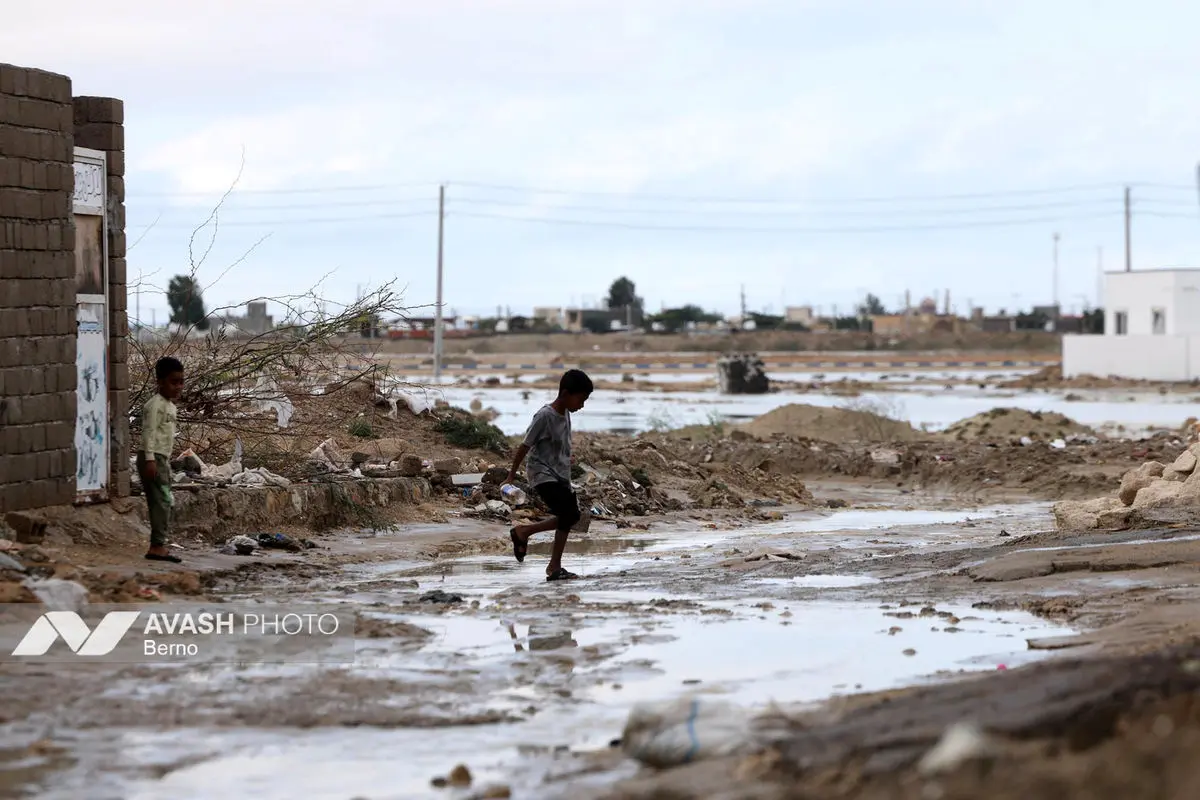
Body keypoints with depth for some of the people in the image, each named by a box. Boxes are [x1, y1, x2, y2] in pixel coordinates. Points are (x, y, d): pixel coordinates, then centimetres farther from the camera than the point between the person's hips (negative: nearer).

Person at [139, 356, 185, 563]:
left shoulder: (170, 406, 18)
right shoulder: (155, 405, -13)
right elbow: (148, 432, -19)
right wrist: (150, 459, -25)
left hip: (163, 459, 10)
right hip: (153, 457, -10)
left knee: (163, 502, 9)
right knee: (162, 501, -15)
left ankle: (159, 546, 11)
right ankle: (157, 546, -19)